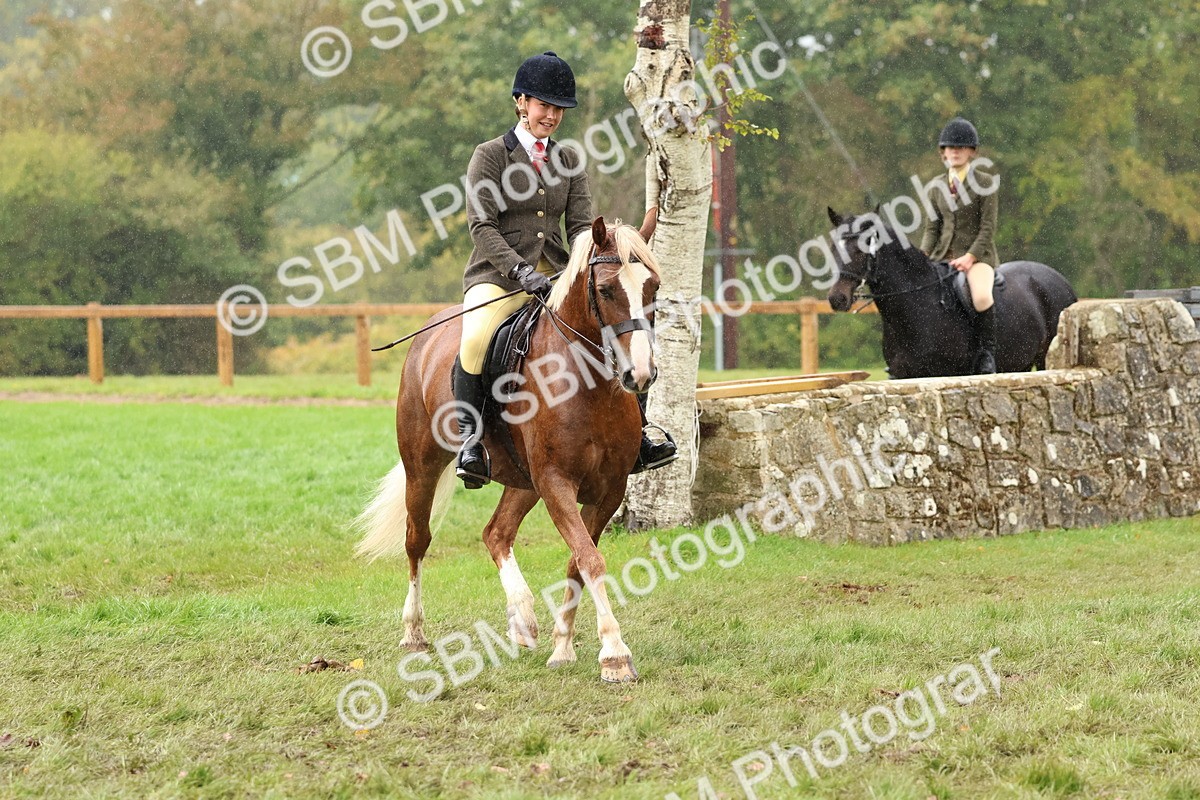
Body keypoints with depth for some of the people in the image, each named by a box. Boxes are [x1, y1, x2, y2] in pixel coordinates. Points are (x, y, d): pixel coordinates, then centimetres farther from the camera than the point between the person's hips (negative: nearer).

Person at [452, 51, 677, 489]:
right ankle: (470, 439, -25)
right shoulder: (490, 155, -1)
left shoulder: (568, 160, 14)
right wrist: (521, 271, -22)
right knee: (475, 338, -36)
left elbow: (580, 224, 8)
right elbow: (482, 226, -9)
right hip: (498, 275, -5)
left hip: (556, 275, 5)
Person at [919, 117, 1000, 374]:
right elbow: (932, 228, 13)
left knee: (982, 296, -34)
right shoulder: (937, 187, 13)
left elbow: (988, 227, -7)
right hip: (942, 256, 5)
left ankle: (986, 352, -18)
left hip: (977, 254, -5)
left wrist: (970, 256, -18)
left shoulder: (985, 182, -2)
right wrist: (923, 257, -5)